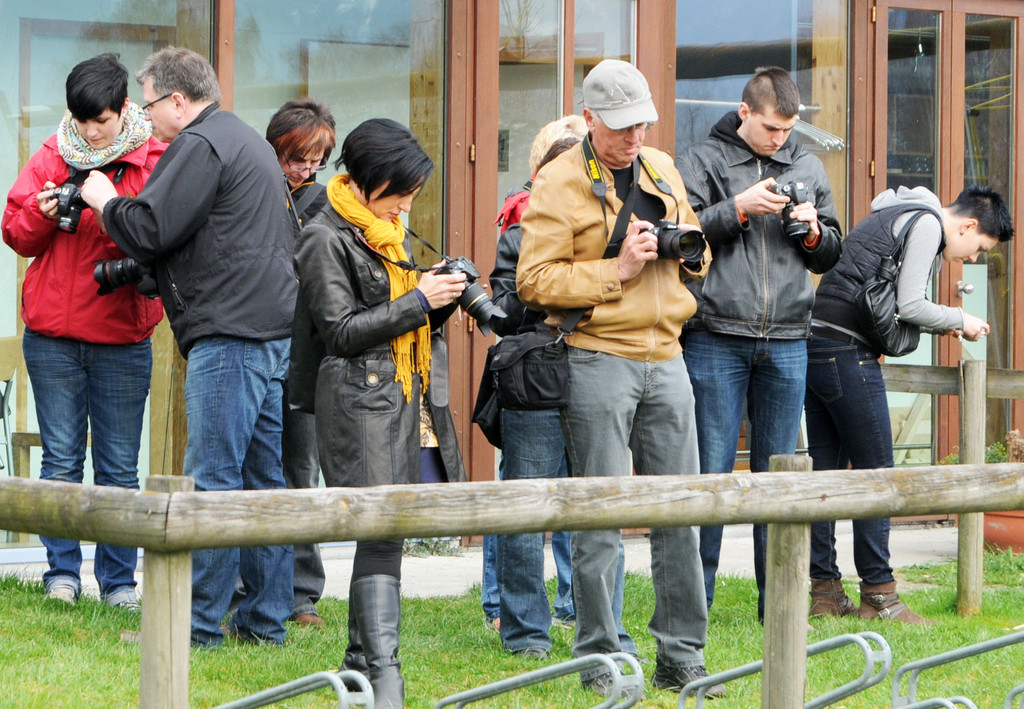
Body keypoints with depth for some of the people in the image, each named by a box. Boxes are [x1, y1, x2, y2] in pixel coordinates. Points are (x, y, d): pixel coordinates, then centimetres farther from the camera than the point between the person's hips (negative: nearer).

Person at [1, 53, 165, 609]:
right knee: (60, 459, 5)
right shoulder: (53, 158, 8)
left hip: (122, 338, -2)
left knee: (119, 466, 3)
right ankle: (62, 572, 12)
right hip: (51, 334, 2)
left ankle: (118, 579, 10)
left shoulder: (154, 162, -2)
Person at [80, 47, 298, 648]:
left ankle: (198, 624, -6)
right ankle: (267, 620, 12)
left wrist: (105, 199, 6)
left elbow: (149, 230, -13)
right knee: (264, 479, 10)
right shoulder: (250, 142, 23)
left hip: (231, 335, -10)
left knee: (213, 481, -8)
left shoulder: (201, 144, -8)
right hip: (275, 328, 10)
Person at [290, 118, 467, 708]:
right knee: (382, 532, -14)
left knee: (387, 529, 8)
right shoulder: (326, 239, -7)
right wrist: (418, 300, -14)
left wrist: (444, 297, 4)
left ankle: (364, 654, 16)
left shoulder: (394, 231, 19)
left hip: (414, 402, 8)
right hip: (364, 404, -8)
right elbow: (342, 330, -12)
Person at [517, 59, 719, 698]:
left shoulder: (662, 171, 14)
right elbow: (534, 280, -12)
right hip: (598, 361, -6)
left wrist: (689, 245, 3)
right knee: (599, 516, -2)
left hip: (665, 357, 6)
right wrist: (617, 269, -18)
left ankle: (683, 657, 14)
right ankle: (600, 659, 7)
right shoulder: (559, 183, -6)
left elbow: (699, 257, 26)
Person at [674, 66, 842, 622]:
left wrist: (812, 231, -2)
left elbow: (830, 255, 20)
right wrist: (739, 208, -14)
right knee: (710, 469, -3)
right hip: (716, 336, -4)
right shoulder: (702, 161, 2)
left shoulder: (807, 168, 14)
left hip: (786, 341, 4)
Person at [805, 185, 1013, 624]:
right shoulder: (927, 222, -5)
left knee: (826, 469, 10)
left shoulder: (899, 216, 25)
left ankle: (824, 591, 12)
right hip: (846, 351, -10)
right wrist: (959, 320, 3)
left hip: (815, 343, 10)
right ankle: (878, 593, 0)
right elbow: (909, 306, -12)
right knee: (875, 471, -4)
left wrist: (942, 324, 18)